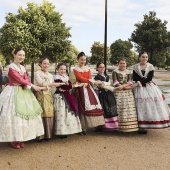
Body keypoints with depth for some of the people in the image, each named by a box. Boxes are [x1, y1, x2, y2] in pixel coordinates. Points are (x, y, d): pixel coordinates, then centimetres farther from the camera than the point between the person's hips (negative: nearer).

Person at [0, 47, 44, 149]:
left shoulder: (23, 68, 13)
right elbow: (20, 79, -15)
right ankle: (14, 140, 4)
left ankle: (21, 138, 15)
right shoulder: (11, 67, -10)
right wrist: (33, 86, -12)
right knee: (14, 115, -6)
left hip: (23, 92, 7)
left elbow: (27, 80, 6)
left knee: (23, 112, 5)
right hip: (13, 93, -7)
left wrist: (21, 84, -15)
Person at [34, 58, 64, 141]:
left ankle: (47, 134, 6)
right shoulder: (37, 73, 3)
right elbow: (42, 83, -8)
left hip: (48, 96, 4)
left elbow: (49, 87, 5)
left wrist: (44, 87, -16)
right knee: (41, 114, -9)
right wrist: (55, 84, -11)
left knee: (49, 114, -1)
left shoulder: (50, 75, 18)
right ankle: (40, 135, -3)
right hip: (40, 96, -4)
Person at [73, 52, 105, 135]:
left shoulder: (87, 68, 15)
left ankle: (96, 124, 1)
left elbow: (90, 78, 5)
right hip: (80, 90, -5)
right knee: (83, 107, -9)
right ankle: (83, 128, -7)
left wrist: (86, 83, -17)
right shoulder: (75, 69, 0)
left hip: (88, 88, 5)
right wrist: (93, 81, -22)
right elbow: (81, 78, -12)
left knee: (93, 104, -5)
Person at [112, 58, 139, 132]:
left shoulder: (129, 72, 16)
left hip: (128, 93, 4)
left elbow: (130, 82, 3)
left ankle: (129, 125, 3)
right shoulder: (115, 72, 5)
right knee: (120, 108, -9)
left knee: (129, 107, -1)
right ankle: (119, 126, -7)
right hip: (119, 92, -3)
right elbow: (115, 82, -6)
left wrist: (123, 86, -15)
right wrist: (126, 86, -14)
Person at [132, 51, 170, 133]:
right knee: (141, 106, -7)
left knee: (153, 102, -8)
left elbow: (149, 78, -7)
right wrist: (144, 79, -13)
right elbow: (134, 78, -3)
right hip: (139, 88, -1)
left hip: (150, 87, 1)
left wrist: (139, 82, -13)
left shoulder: (150, 66, 4)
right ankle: (142, 126, -6)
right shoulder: (135, 67, 5)